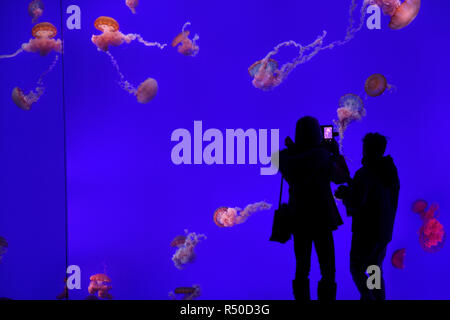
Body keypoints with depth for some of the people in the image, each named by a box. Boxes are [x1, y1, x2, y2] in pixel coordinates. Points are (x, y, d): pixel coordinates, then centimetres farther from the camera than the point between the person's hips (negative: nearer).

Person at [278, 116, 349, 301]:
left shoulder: (285, 157, -6)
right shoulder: (322, 156, -18)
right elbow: (343, 177, -3)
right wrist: (336, 153, 8)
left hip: (297, 219, 5)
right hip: (320, 220, -5)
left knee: (302, 268, 17)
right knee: (328, 270, 7)